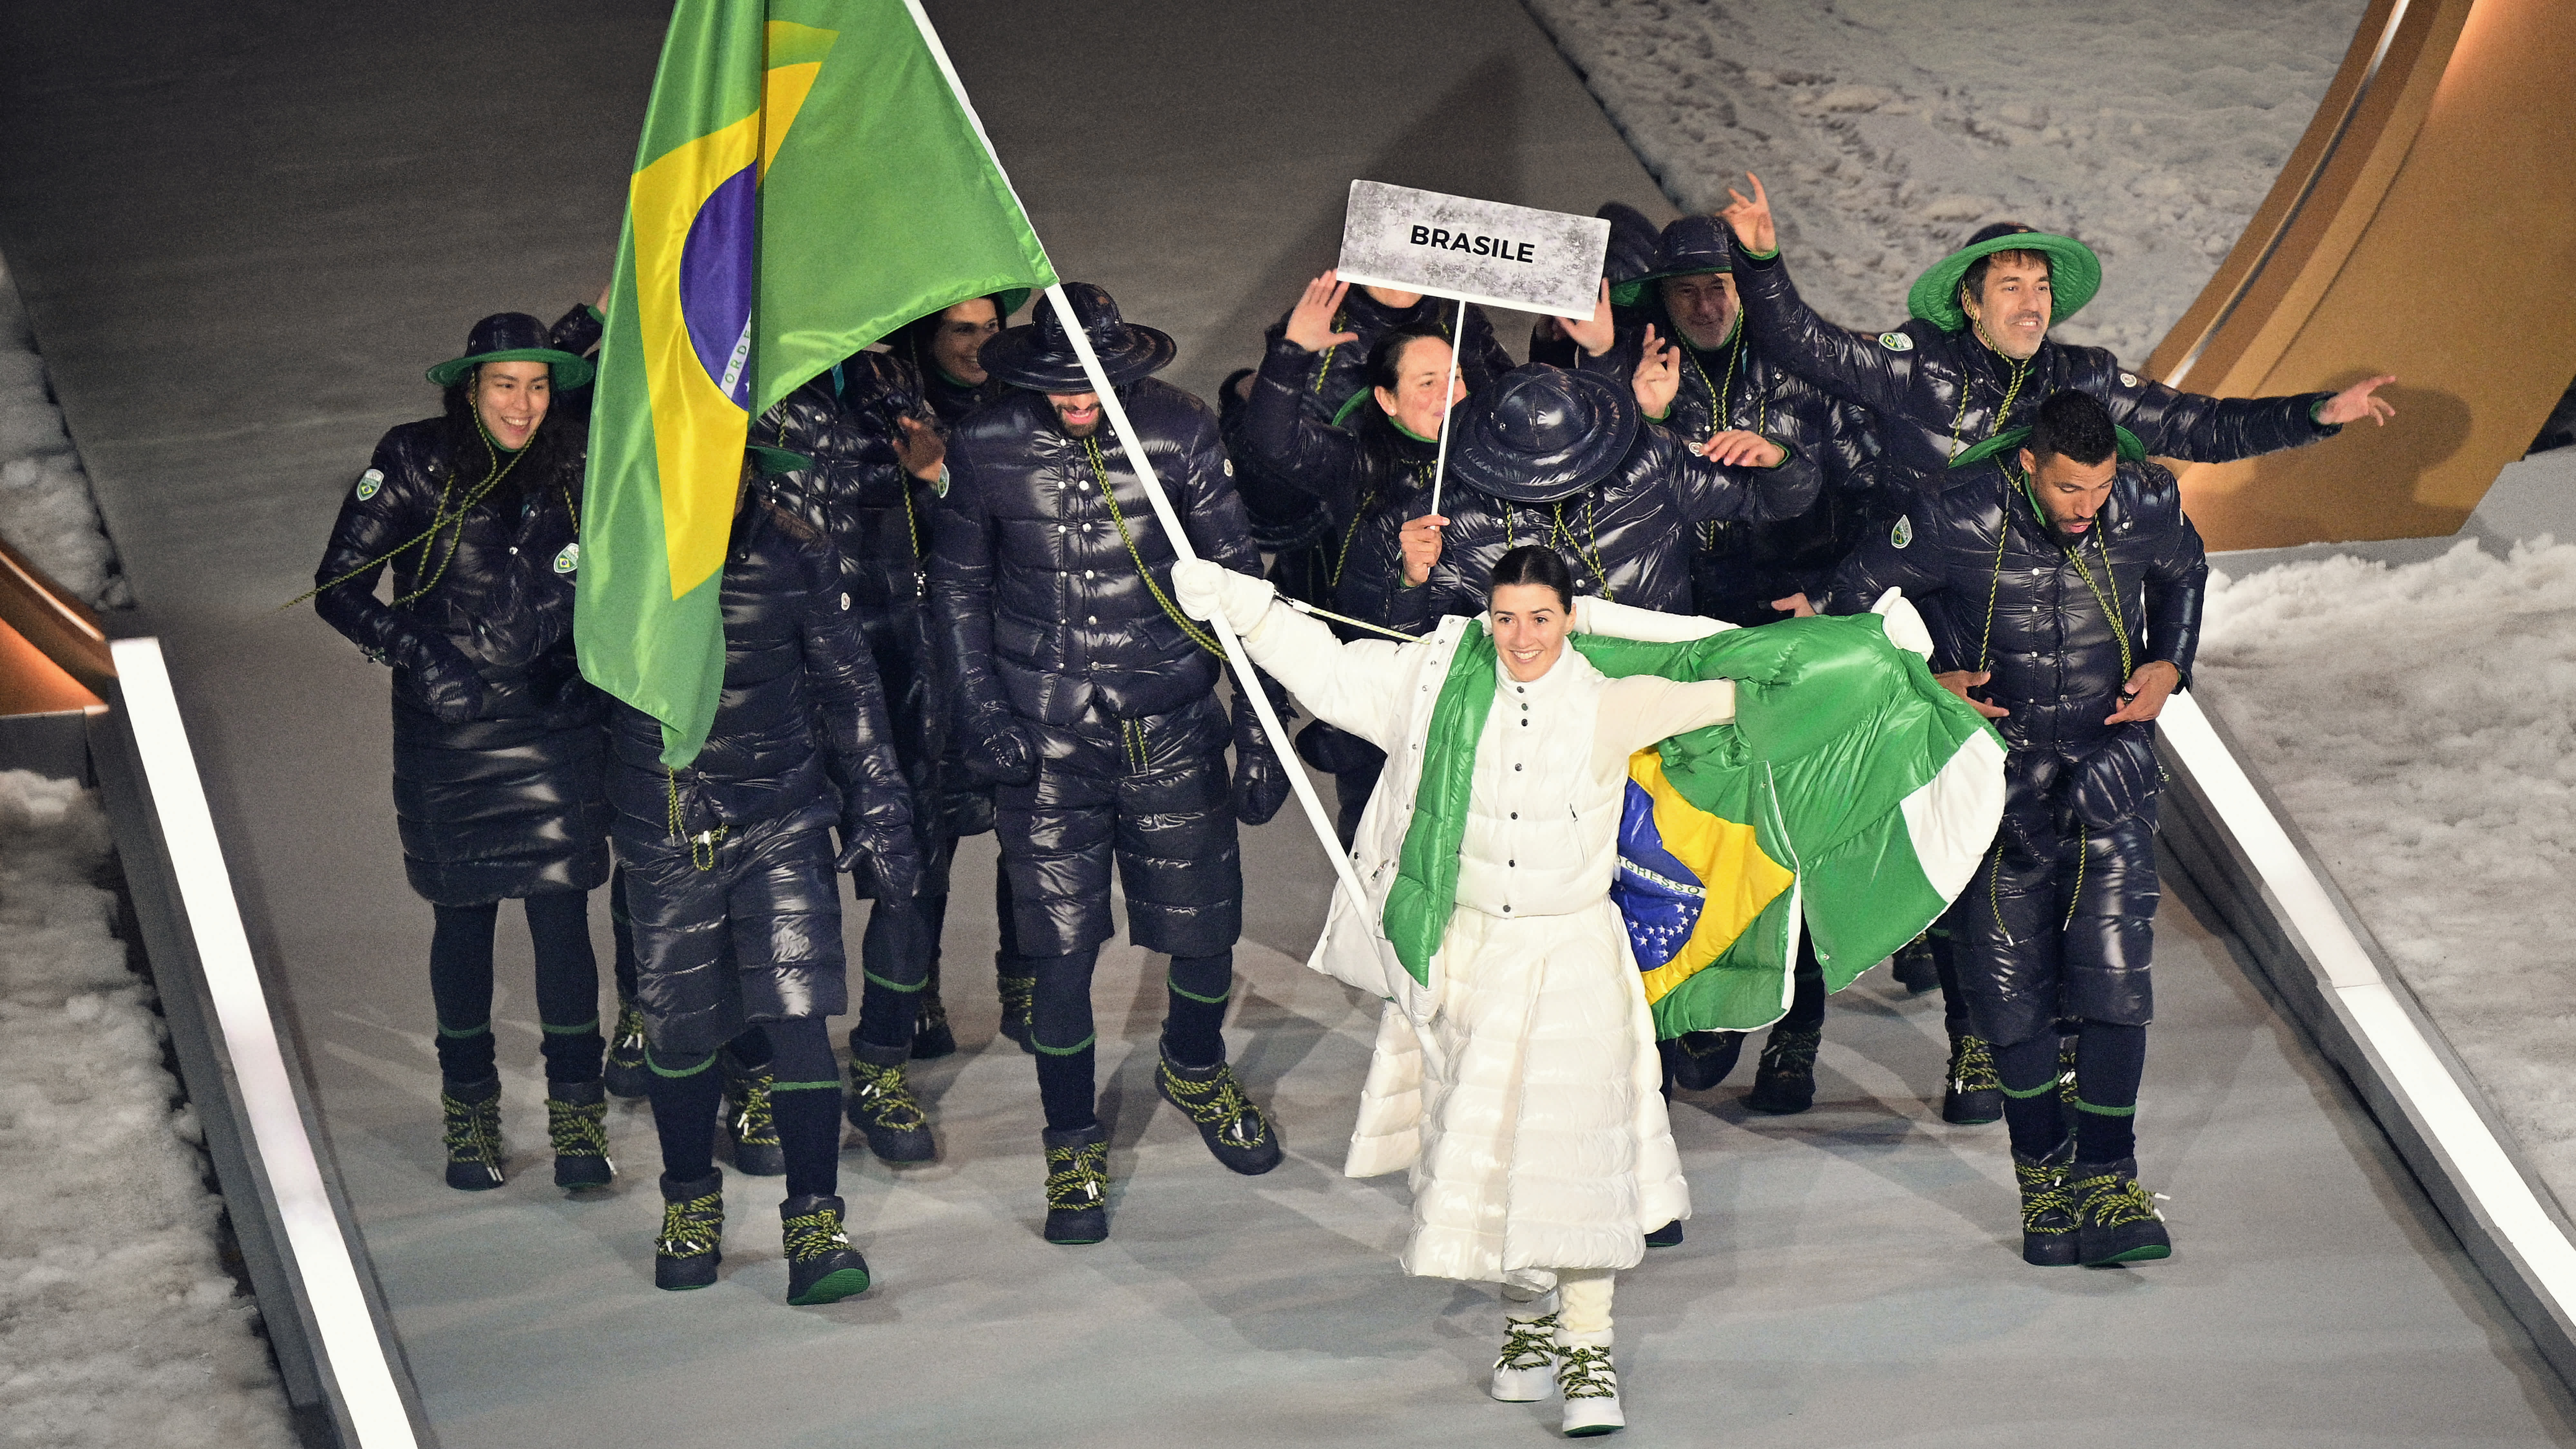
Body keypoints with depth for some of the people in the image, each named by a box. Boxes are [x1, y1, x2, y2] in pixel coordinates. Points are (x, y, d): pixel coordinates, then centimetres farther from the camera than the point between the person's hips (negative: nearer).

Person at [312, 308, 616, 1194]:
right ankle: (469, 1109, 23)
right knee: (463, 919, 8)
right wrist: (416, 655, -15)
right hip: (447, 738, -1)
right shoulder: (414, 465, -8)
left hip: (556, 733, 1)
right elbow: (338, 587, -6)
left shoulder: (571, 469, -1)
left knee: (562, 918, -3)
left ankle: (577, 1115, 8)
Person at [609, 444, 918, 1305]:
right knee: (681, 1032, 9)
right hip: (665, 837, 1)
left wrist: (880, 815, 5)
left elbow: (849, 688, 5)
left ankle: (815, 1222, -5)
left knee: (797, 1018, -11)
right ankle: (690, 1204, 31)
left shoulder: (793, 555, -4)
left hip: (783, 822, -1)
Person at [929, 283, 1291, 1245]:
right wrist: (982, 713, -3)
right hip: (1043, 740, 0)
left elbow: (1234, 578, 0)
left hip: (1170, 728, 1)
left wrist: (1259, 724, -2)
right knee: (1060, 947, 1)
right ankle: (1073, 1146, 21)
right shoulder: (986, 447, -6)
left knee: (1207, 929, 7)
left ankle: (1194, 1072, 40)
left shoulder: (1180, 433, -7)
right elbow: (959, 588, 7)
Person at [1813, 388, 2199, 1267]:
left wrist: (2169, 667, 1)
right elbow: (1856, 597, -4)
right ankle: (2041, 1169, 18)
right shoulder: (1959, 518, -20)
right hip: (1997, 758, -1)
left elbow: (2183, 574, 14)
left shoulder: (2149, 503, -10)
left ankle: (2104, 1181, -5)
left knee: (2114, 972, -9)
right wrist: (1922, 682, -13)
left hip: (2110, 760, 1)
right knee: (2009, 979, 2)